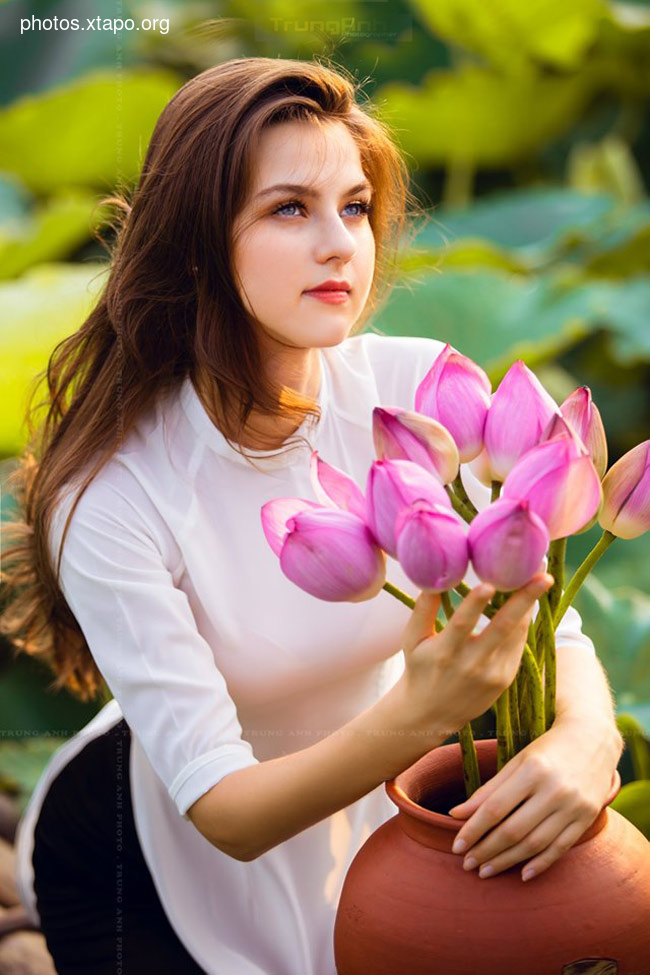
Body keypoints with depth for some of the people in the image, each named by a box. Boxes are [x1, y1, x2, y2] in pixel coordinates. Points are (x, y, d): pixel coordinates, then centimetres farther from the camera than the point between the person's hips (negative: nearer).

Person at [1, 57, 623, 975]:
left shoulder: (421, 391, -24)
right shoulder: (109, 499, -32)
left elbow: (553, 624, -19)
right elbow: (225, 813, -32)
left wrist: (586, 738, -43)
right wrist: (422, 711, -50)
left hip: (366, 814, 4)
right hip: (151, 857, -3)